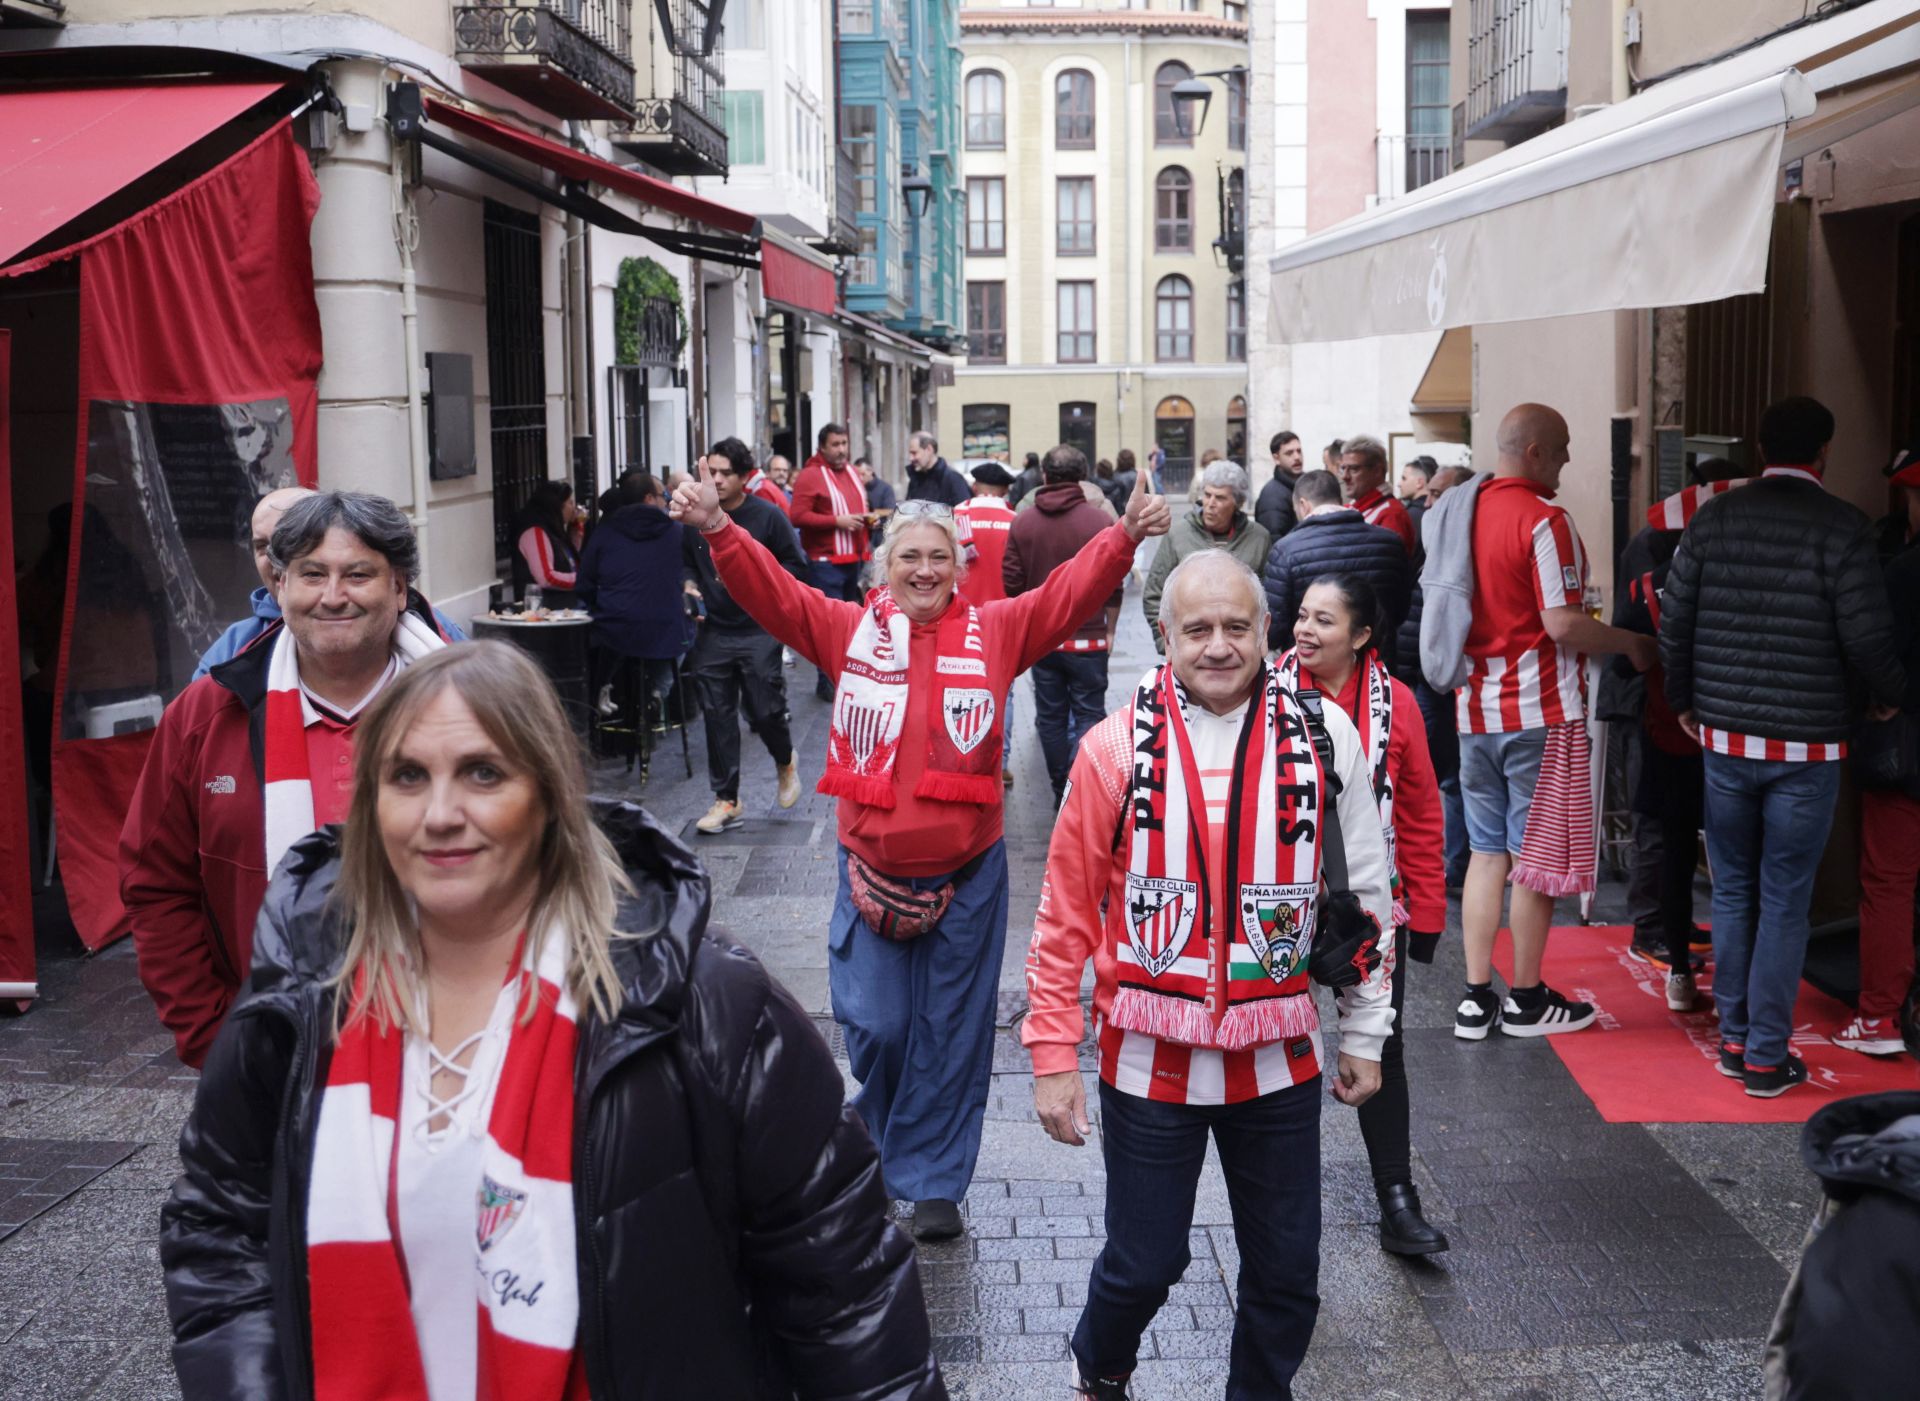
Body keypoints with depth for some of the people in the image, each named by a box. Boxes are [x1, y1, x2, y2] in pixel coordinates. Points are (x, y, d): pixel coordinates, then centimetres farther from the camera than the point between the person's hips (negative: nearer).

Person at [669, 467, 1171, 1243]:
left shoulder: (995, 631, 0)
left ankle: (934, 1182, 25)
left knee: (951, 1031, 9)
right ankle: (879, 1135, 36)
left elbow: (1070, 592, -7)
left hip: (967, 871, 0)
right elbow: (772, 591, -6)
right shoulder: (849, 630, 0)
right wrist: (719, 530, -20)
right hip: (872, 864, 0)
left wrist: (1125, 537, -22)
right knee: (874, 1023, 3)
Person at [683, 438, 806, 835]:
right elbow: (684, 561, 17)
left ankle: (785, 762, 34)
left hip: (759, 631, -3)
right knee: (717, 716, 4)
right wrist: (689, 583, -3)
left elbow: (795, 567, -2)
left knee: (765, 710, -1)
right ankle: (726, 801, 13)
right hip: (714, 632, 3)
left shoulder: (767, 516, -7)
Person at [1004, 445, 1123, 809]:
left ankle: (1060, 791, 19)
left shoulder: (1022, 523, -1)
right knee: (1088, 715, 4)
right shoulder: (1100, 522, -9)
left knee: (1050, 717, 13)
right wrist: (1109, 630, 7)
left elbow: (1011, 585, 0)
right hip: (1087, 639, -3)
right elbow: (1113, 585, -6)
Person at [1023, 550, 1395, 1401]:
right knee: (1143, 1264, 10)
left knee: (1287, 1270, 13)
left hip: (1279, 1059, 2)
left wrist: (1365, 1032, 7)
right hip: (1149, 1061, -1)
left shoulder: (1323, 736, -3)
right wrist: (1053, 1054, -6)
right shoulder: (1118, 747, -7)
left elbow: (1366, 895, 5)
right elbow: (1067, 912, -4)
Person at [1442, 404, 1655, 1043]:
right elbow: (1563, 624, -20)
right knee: (1537, 857, 4)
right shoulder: (1544, 520, -15)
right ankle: (1526, 1000, 13)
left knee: (1486, 852, 12)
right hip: (1539, 709, -7)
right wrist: (1631, 644, -5)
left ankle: (1475, 999, 12)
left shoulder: (1466, 514, 8)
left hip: (1477, 706, 7)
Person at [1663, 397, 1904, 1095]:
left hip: (1724, 737, 3)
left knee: (1732, 893, 15)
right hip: (1807, 747, -3)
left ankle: (1734, 1040, 21)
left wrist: (1684, 702, 17)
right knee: (1784, 902, 4)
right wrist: (1887, 697, 8)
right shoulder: (1841, 526, -10)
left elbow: (1674, 621, 3)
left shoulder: (1711, 518, 1)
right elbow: (1867, 636, -12)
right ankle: (1768, 1059, 8)